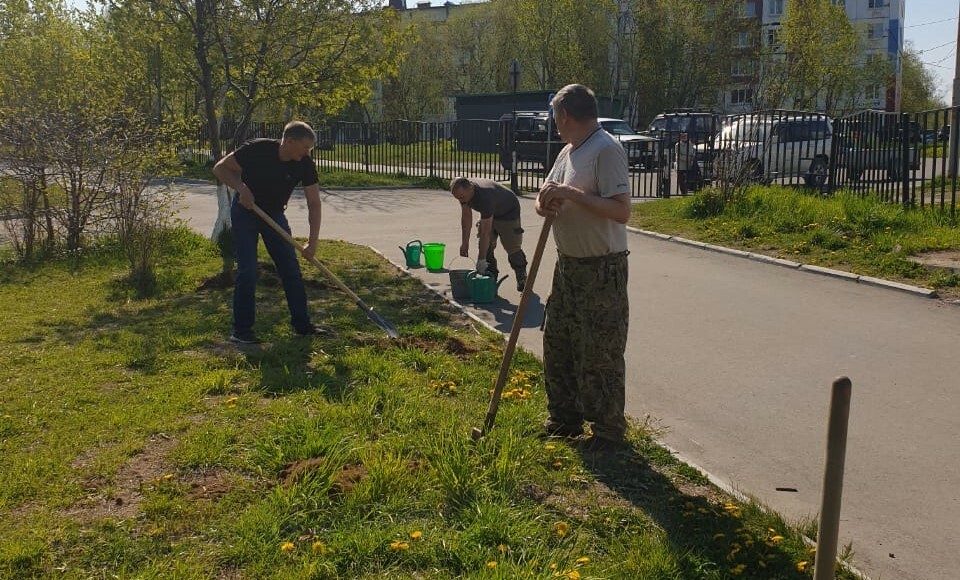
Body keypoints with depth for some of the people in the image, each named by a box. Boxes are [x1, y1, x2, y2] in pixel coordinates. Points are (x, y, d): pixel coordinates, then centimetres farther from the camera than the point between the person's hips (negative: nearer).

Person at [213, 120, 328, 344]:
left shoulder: (305, 164, -15)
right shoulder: (257, 149, -26)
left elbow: (314, 202, -11)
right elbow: (220, 168, -16)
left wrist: (312, 241, -18)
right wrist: (242, 188, -32)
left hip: (274, 214, 4)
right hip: (245, 211, -4)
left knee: (291, 268, 2)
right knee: (247, 271, -10)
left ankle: (302, 324, 12)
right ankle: (241, 330, 0)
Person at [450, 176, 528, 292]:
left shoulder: (485, 196, -43)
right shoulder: (463, 191, -20)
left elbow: (485, 232, -42)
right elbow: (466, 216, -5)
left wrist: (481, 260, -40)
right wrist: (465, 242, -5)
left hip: (508, 213, -7)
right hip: (489, 214, 7)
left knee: (512, 248, -6)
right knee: (485, 247, -2)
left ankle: (522, 279, 7)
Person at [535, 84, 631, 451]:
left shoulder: (607, 151, -17)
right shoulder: (569, 151, 11)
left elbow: (621, 211, -25)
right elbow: (544, 197, 15)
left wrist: (571, 194, -24)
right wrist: (546, 204, -9)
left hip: (602, 270, -10)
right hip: (568, 265, 10)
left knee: (600, 355, 0)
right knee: (556, 344, 17)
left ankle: (608, 432, 16)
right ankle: (565, 420, 33)